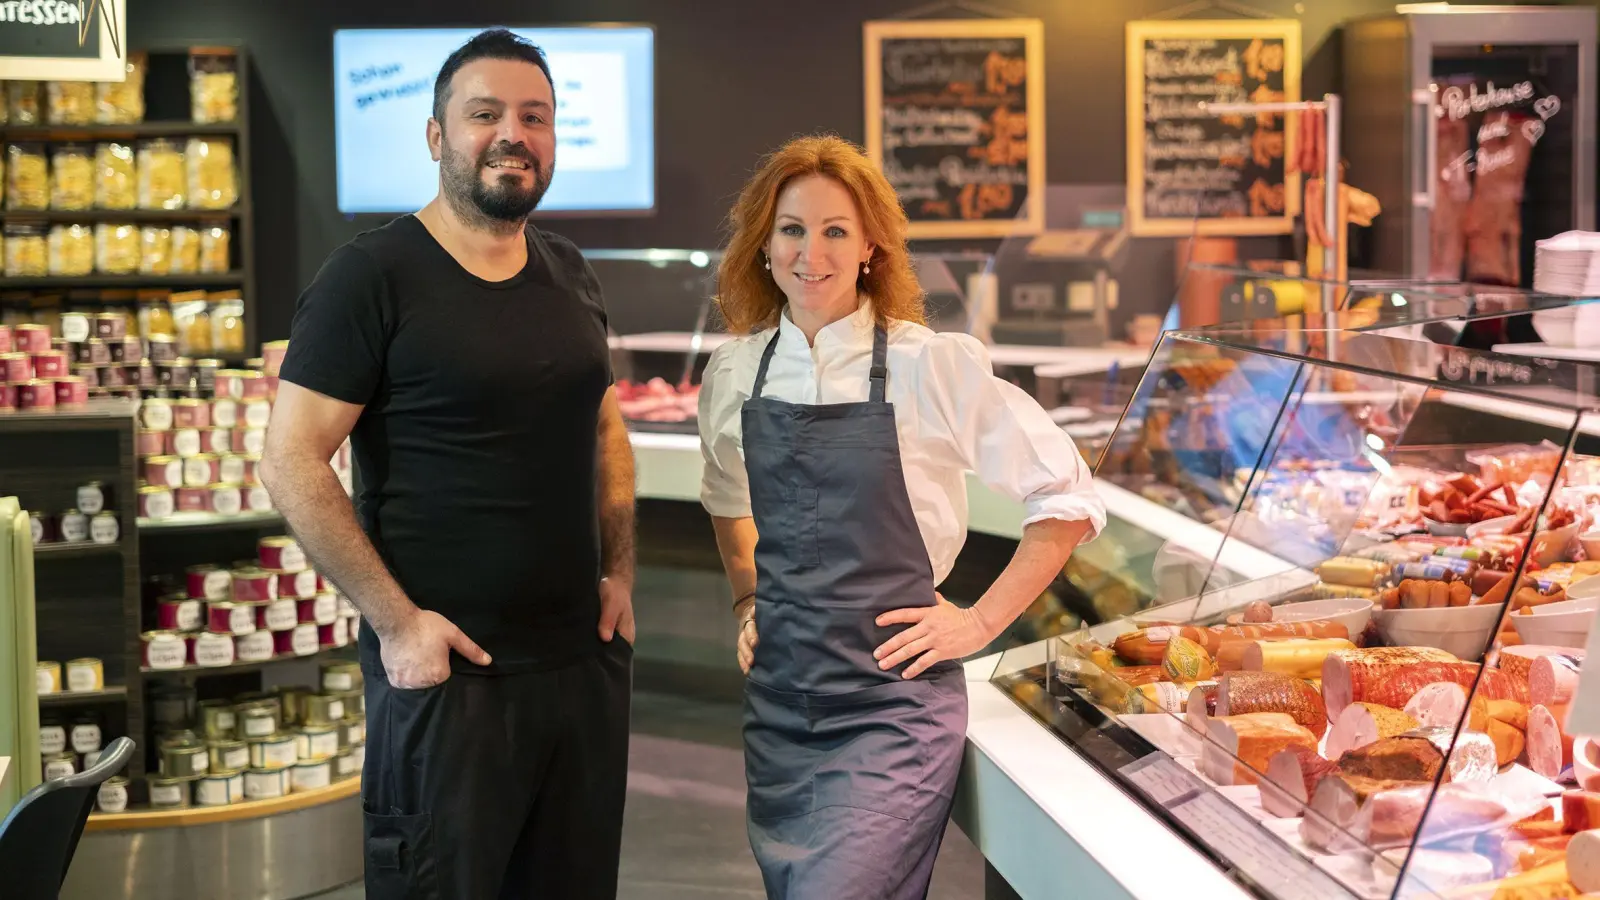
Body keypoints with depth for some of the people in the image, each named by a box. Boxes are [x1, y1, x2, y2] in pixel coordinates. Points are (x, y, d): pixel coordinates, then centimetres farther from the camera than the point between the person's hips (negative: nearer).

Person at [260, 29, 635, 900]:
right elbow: (290, 462, -13)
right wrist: (394, 622, -17)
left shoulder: (568, 273, 11)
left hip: (584, 656, 6)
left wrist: (620, 571, 9)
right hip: (444, 665, -6)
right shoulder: (373, 274, -9)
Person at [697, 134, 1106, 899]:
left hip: (893, 708, -5)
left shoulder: (932, 367, -10)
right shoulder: (734, 373, 4)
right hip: (777, 701, 5)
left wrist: (981, 621, -7)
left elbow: (1068, 499, -5)